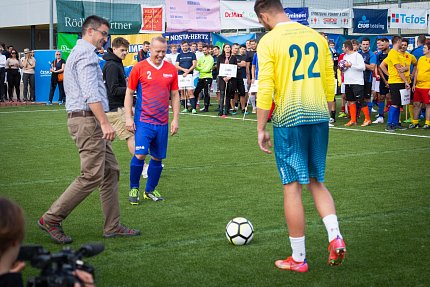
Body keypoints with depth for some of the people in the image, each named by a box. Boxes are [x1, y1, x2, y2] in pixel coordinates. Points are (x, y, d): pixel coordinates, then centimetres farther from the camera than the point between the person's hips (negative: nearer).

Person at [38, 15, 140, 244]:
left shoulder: (78, 53, 23)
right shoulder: (86, 55, -11)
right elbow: (91, 94, -22)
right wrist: (105, 123, -26)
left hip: (89, 121, 11)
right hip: (88, 120, -11)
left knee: (110, 172, 10)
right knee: (91, 176, -10)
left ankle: (112, 226, 13)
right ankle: (51, 219, -3)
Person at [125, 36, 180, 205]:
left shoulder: (171, 70, 6)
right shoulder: (139, 68, -3)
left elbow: (175, 95, 12)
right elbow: (129, 93, 1)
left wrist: (176, 119, 7)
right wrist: (128, 118, -4)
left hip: (162, 122, 4)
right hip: (143, 120, -4)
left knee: (158, 157, 8)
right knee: (140, 154, -13)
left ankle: (150, 190, 23)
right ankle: (134, 188, 6)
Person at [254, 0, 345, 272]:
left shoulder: (269, 41, -7)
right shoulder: (316, 36, 9)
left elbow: (265, 89, -12)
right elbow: (330, 83, 13)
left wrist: (261, 129, -5)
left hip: (289, 120, -5)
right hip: (319, 118, 5)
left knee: (292, 186, 3)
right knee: (316, 181, 18)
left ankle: (298, 259, 10)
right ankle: (335, 237, -1)